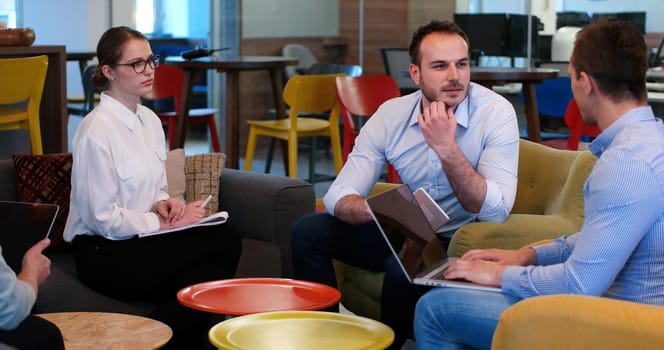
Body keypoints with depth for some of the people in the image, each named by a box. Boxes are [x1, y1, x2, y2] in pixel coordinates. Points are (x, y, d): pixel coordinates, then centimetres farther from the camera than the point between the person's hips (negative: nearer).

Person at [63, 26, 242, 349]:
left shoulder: (150, 120, 11)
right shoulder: (96, 132, -14)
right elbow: (103, 219, -15)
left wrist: (164, 204, -3)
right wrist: (163, 222, -13)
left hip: (139, 240, 7)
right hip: (103, 254, -7)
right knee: (224, 244, -23)